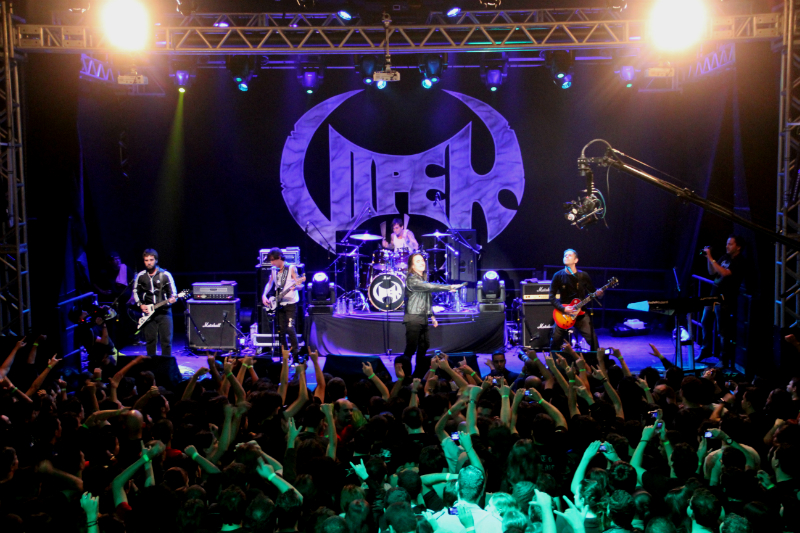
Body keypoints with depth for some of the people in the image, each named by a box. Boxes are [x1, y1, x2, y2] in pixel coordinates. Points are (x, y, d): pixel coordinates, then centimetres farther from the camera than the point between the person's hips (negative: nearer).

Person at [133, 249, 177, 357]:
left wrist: (172, 298, -22)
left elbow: (173, 292, 0)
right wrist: (140, 305, 4)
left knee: (166, 340, -4)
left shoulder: (165, 275, -2)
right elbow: (135, 292, 17)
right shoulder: (140, 276, 6)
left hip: (164, 311, -2)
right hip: (148, 312, 2)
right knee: (150, 340, 5)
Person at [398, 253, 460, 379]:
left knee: (424, 347, 10)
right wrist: (449, 287, -24)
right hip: (413, 319, -9)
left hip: (423, 319, 9)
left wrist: (432, 316, 19)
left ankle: (418, 377, 19)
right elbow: (430, 287, -23)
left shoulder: (423, 278, 17)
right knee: (410, 349, -10)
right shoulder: (411, 279, -12)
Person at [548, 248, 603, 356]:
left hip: (580, 313, 0)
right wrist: (563, 308, -17)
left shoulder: (583, 276, -1)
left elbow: (592, 292, 7)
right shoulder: (558, 276, -3)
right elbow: (552, 297, -3)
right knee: (555, 342, -1)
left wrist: (598, 294, -17)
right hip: (563, 314, 0)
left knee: (592, 339, -12)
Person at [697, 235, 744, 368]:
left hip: (725, 300, -8)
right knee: (705, 323, 17)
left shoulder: (739, 262, -14)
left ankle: (725, 360, 6)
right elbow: (712, 272, 14)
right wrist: (708, 258, 1)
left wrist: (711, 258, -25)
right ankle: (706, 351, 34)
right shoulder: (725, 257, 9)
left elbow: (724, 273, -28)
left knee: (723, 330, -3)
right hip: (714, 296, 8)